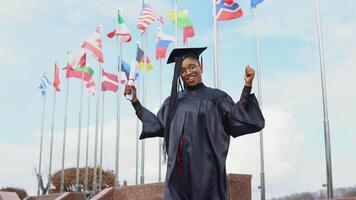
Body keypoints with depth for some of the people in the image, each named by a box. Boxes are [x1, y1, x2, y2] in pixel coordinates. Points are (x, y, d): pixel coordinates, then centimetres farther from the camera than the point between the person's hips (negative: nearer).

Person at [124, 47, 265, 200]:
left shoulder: (216, 96, 6)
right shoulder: (174, 100, 16)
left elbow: (236, 118, -5)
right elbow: (157, 124, 18)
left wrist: (247, 87, -12)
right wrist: (135, 101, 18)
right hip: (178, 168, 3)